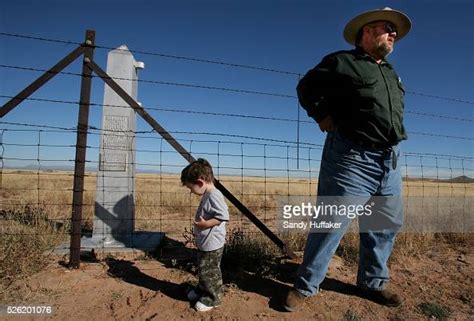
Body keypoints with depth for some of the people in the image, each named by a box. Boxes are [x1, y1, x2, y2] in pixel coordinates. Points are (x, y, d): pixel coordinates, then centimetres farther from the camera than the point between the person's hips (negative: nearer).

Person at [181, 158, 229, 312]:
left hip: (212, 245, -10)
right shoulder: (207, 195, 7)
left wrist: (206, 224, -28)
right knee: (202, 269, 25)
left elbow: (223, 216, -32)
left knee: (209, 271, 6)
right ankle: (202, 289, 44)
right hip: (204, 243, 10)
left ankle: (214, 297, 25)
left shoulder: (214, 195, -25)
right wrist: (198, 229, 12)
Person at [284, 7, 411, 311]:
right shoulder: (341, 61, 1)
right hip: (352, 158, -8)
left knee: (387, 224, 13)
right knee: (332, 224, -7)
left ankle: (373, 283, 31)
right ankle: (306, 285, 9)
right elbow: (307, 87, 6)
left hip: (390, 161, 8)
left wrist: (392, 142, 16)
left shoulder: (391, 73, 22)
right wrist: (324, 117, -5)